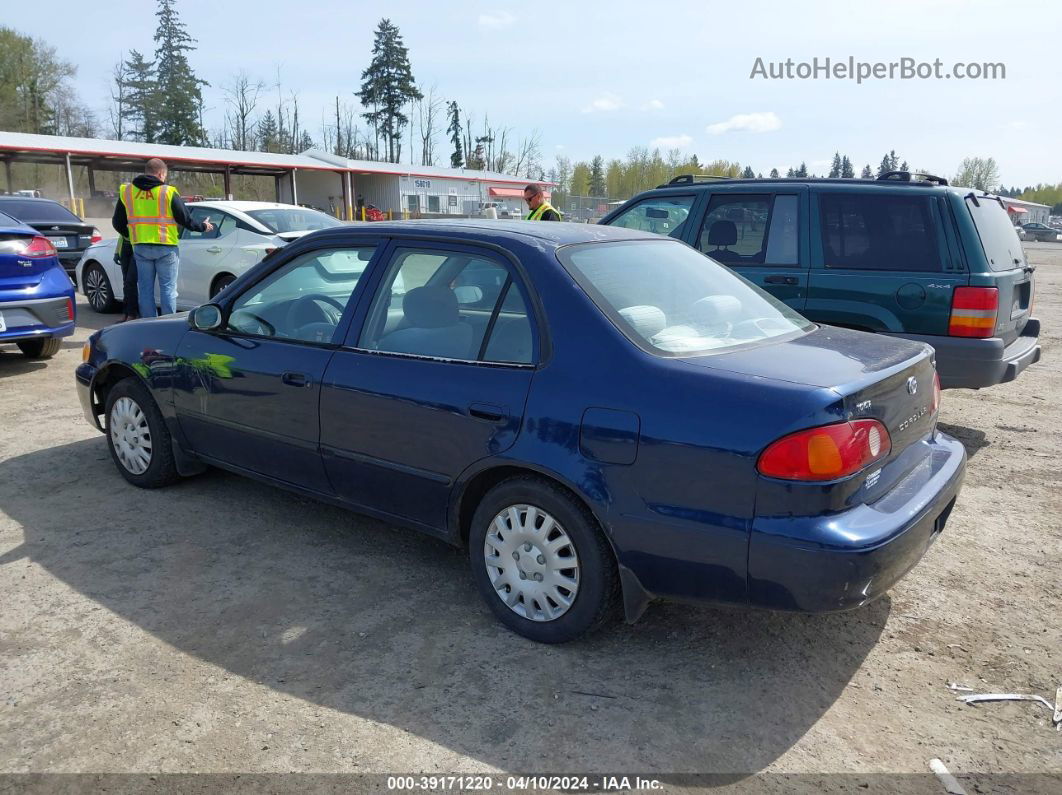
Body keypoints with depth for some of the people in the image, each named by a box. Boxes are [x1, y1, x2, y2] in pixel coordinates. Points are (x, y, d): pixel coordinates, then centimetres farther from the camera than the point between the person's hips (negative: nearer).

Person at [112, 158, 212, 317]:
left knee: (145, 290, 10)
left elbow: (118, 223, 10)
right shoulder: (168, 192, -7)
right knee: (168, 289, 3)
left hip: (140, 248, 3)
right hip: (165, 248, -3)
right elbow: (186, 220, -4)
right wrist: (203, 226, 14)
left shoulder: (126, 191, 5)